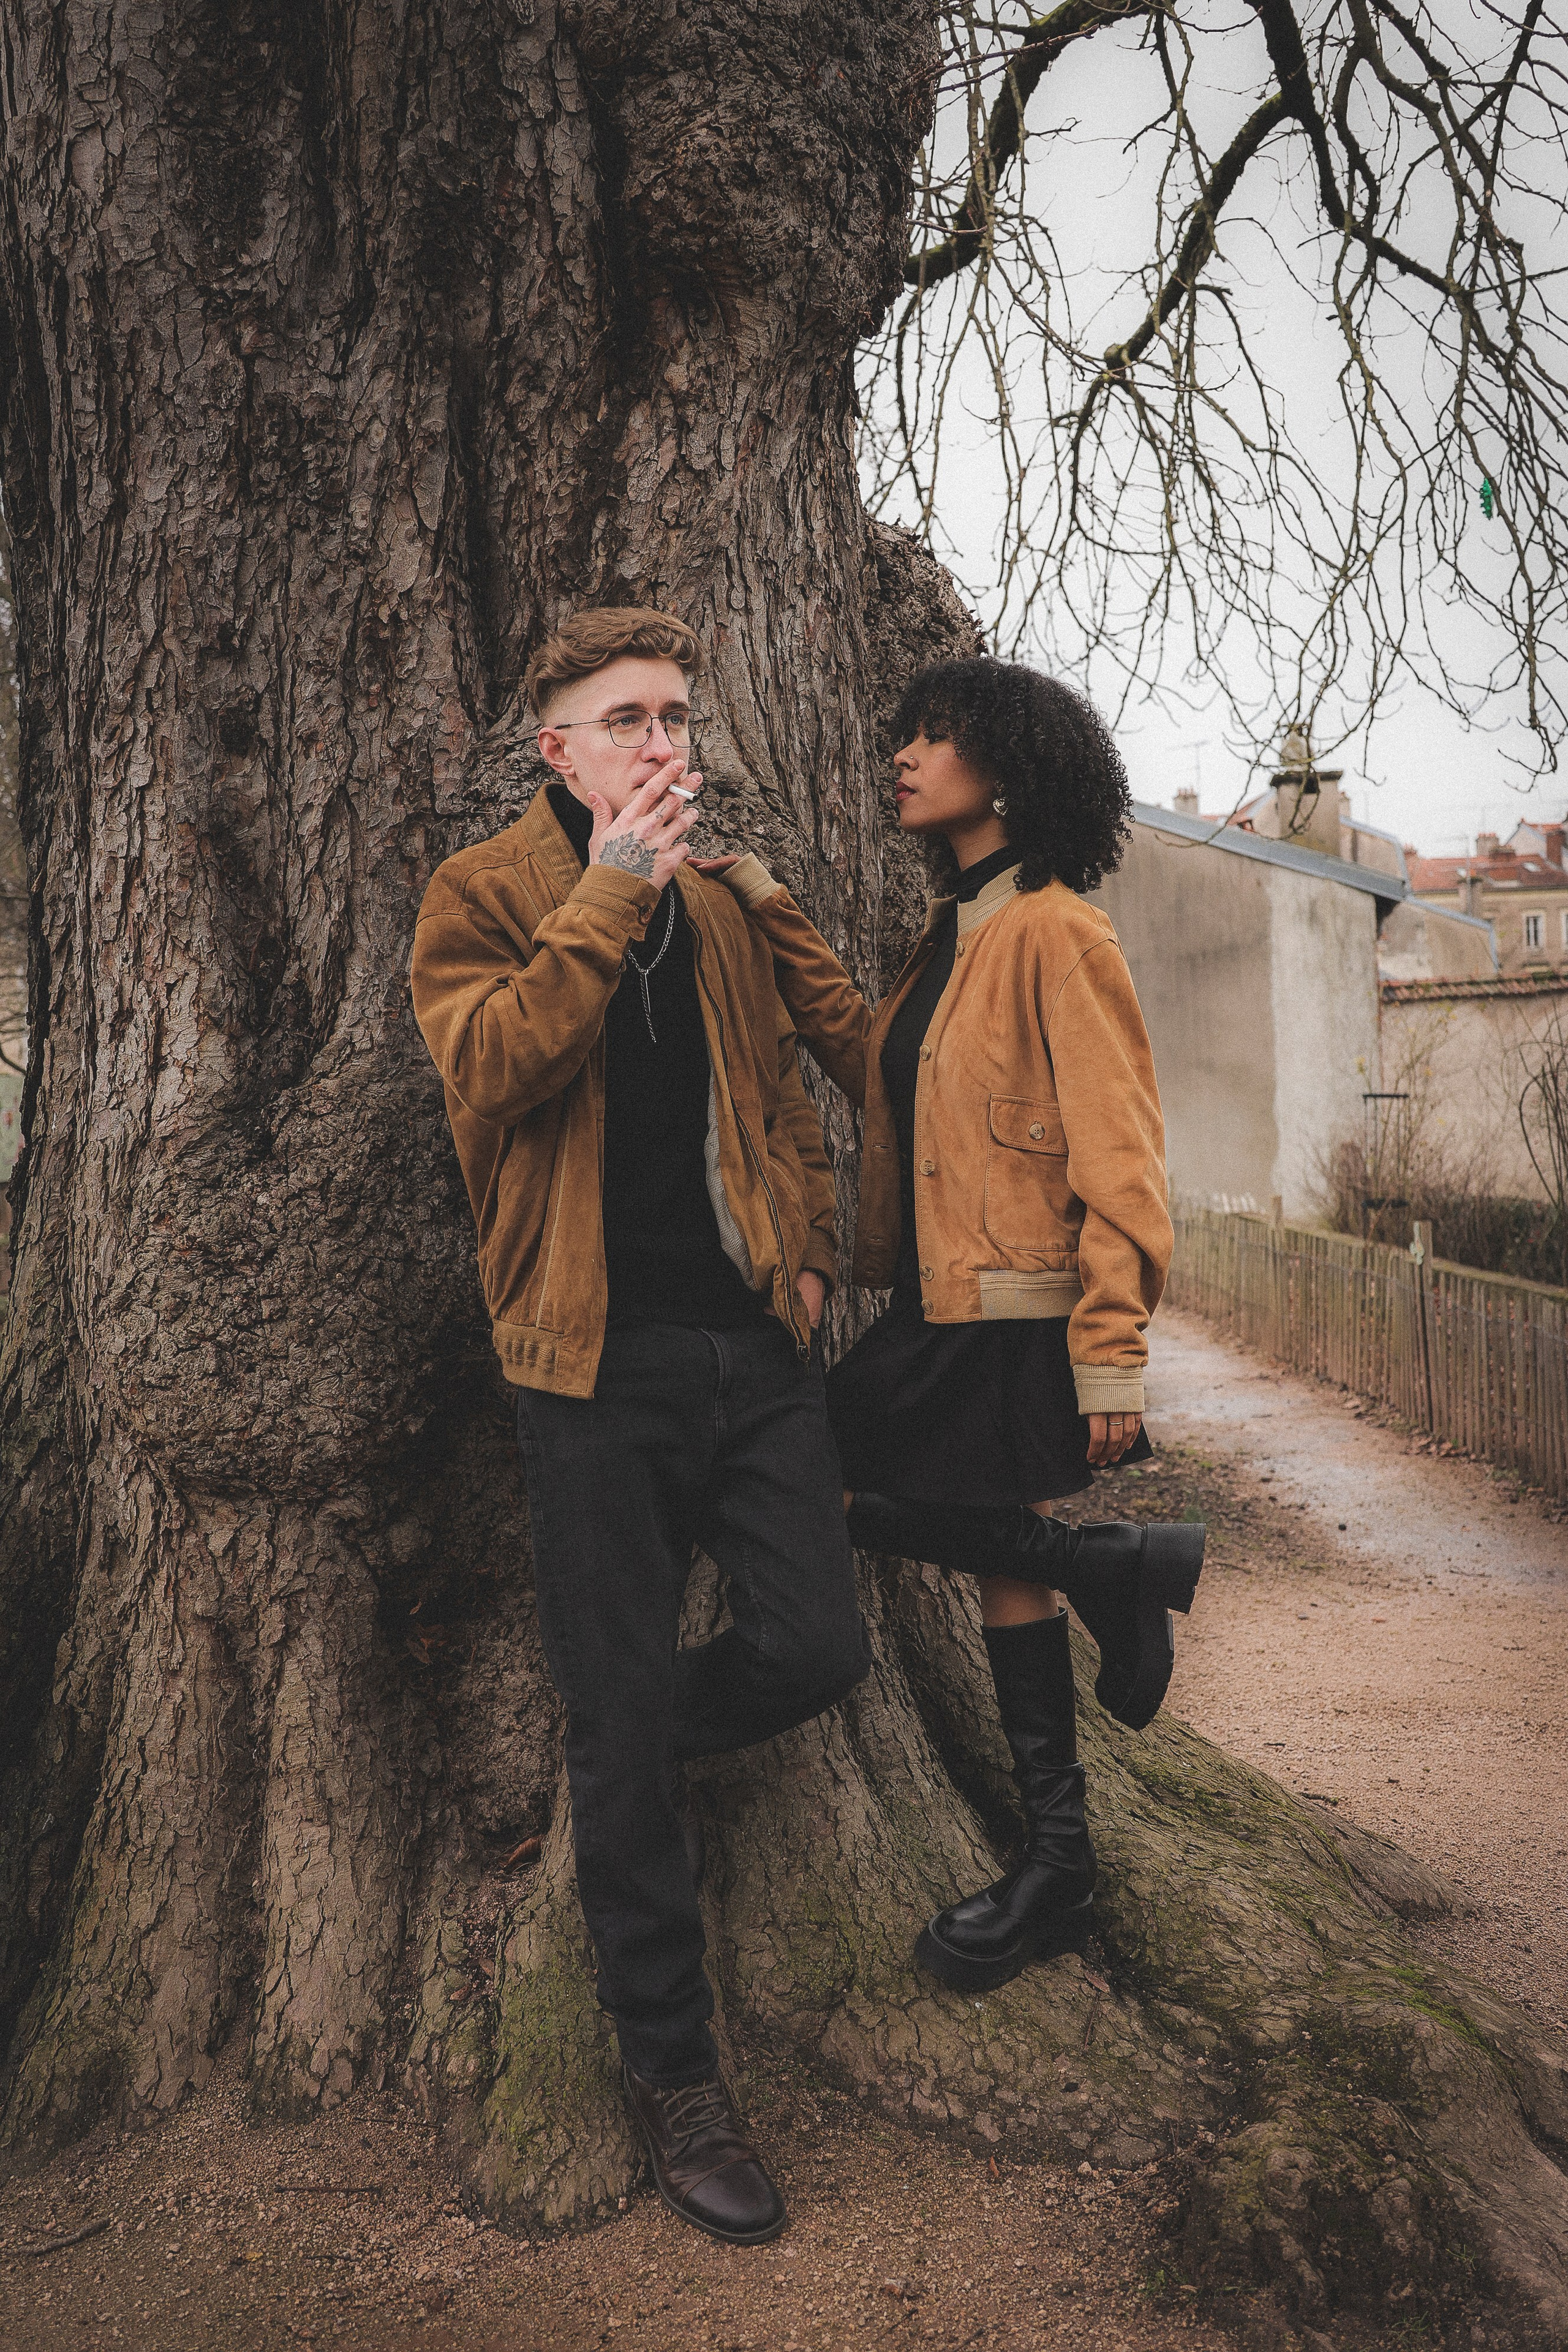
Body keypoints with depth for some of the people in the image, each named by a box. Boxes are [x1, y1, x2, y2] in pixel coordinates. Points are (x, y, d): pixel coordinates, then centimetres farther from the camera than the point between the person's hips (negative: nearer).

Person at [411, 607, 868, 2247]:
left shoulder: (720, 914, 18)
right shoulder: (482, 894, 1)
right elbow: (487, 1069, -17)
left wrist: (806, 1249, 11)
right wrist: (611, 890, -17)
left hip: (753, 1344, 5)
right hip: (598, 1362, -5)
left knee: (816, 1649, -2)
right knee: (622, 1721, 2)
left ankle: (621, 1755, 31)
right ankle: (671, 2075, 19)